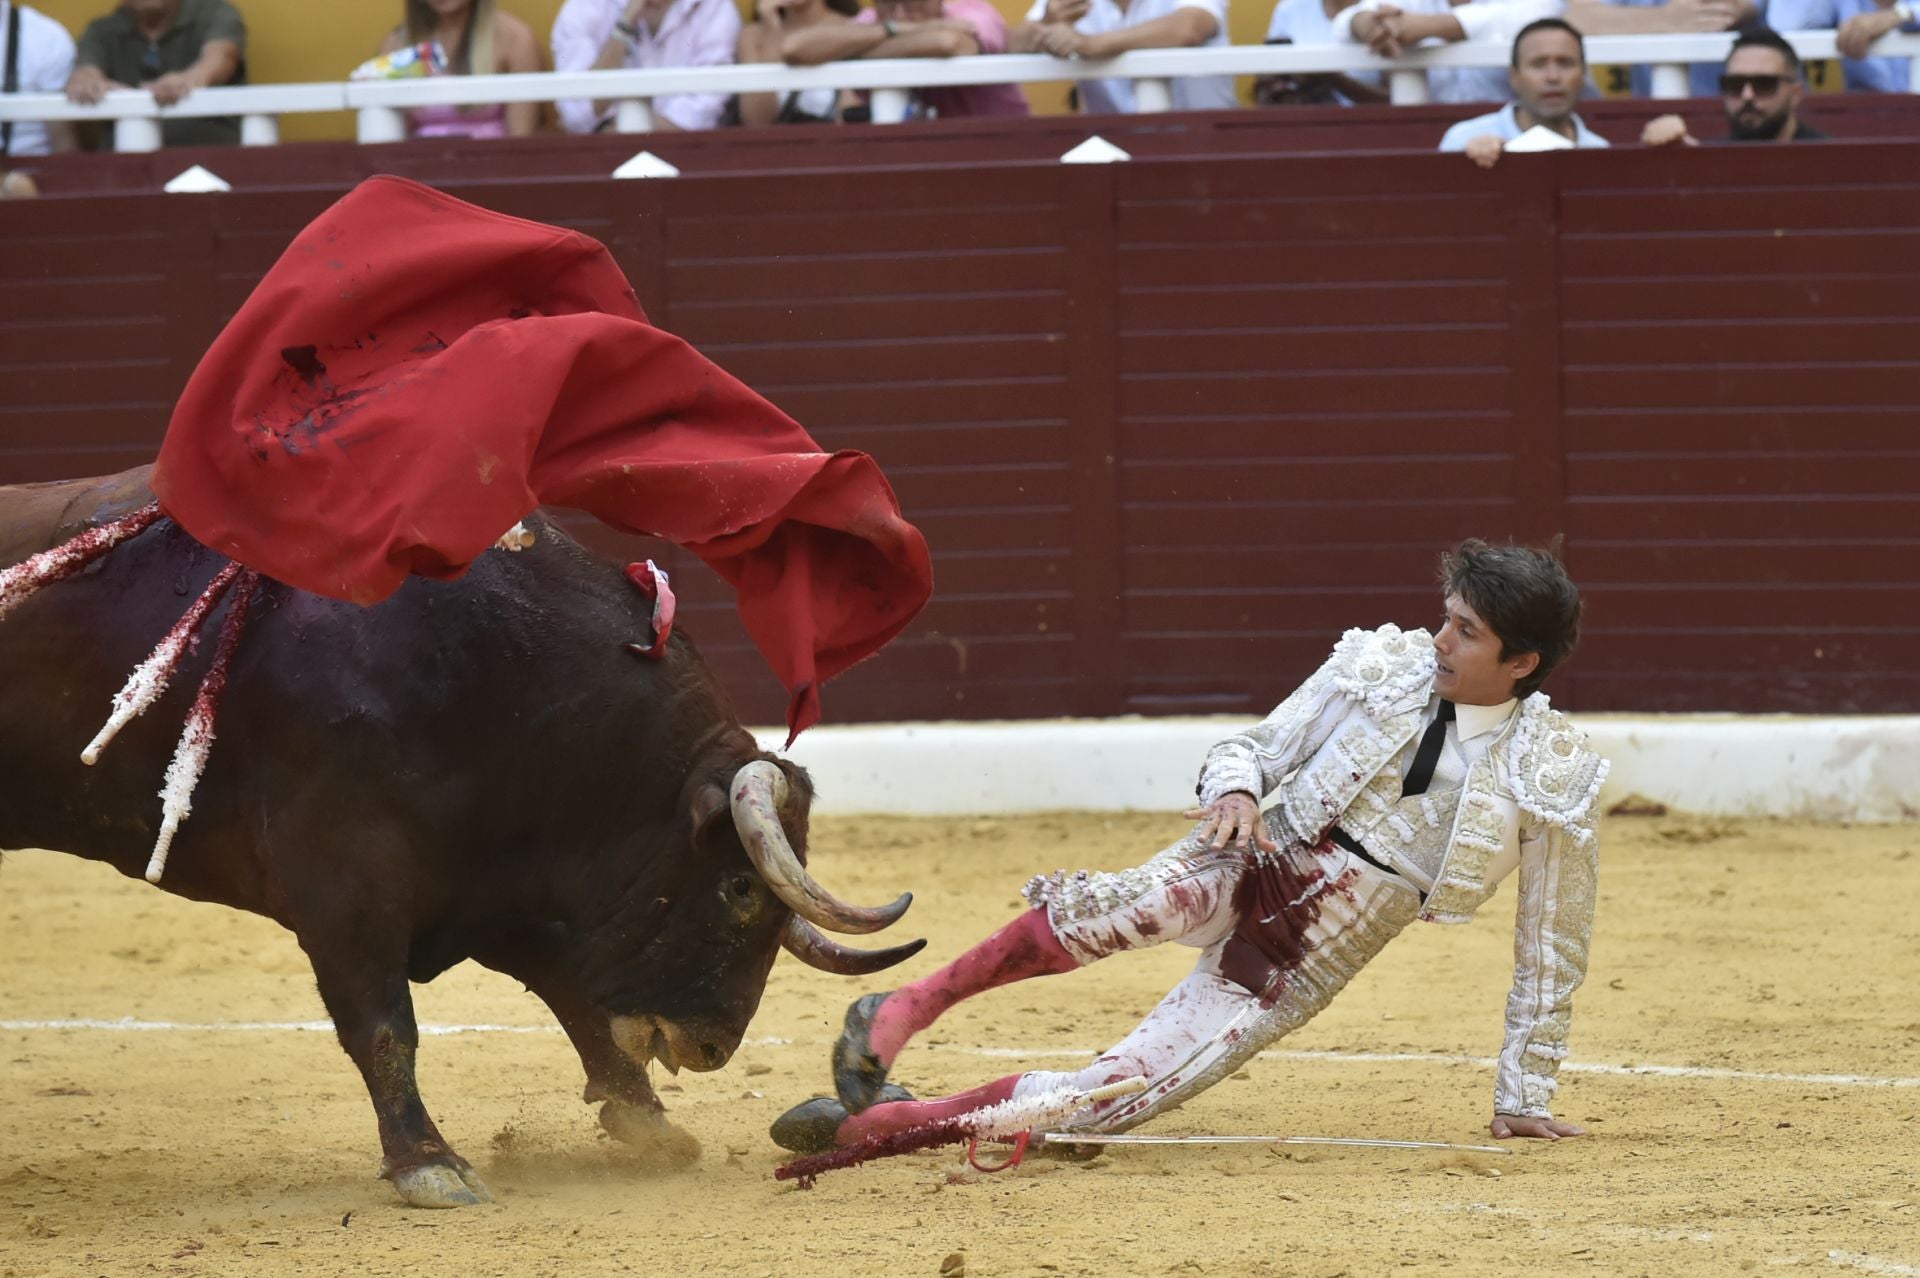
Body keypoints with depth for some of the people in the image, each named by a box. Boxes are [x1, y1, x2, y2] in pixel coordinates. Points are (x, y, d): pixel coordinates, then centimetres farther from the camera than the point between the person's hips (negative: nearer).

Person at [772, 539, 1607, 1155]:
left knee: (1107, 1101, -17)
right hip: (1252, 869, 1)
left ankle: (868, 1122, -6)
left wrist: (1524, 1096, 6)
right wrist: (1234, 788, -18)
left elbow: (1551, 948, 3)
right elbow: (1250, 749, 7)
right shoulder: (1384, 665, -1)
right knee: (1143, 906, -37)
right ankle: (900, 1015, -22)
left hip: (1292, 972, -1)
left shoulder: (1554, 779, -6)